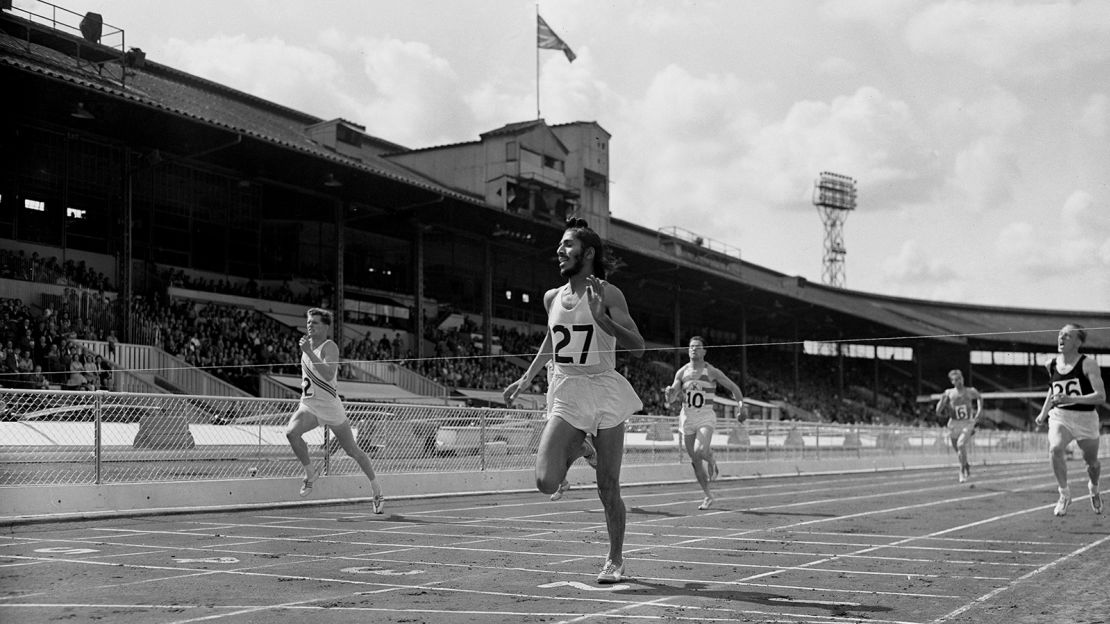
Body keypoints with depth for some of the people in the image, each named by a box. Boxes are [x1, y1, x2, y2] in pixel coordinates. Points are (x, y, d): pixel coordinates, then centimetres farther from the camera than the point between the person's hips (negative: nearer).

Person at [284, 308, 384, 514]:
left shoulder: (330, 347, -15)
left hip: (331, 406, -6)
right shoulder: (307, 343, 8)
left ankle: (376, 488, 24)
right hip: (309, 405, 6)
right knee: (291, 431, -24)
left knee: (353, 451, 5)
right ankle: (310, 472, -2)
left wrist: (309, 353, -35)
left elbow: (329, 375, -32)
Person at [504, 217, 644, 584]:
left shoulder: (608, 294, -6)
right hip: (566, 395, 4)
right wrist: (526, 379, 25)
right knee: (546, 482, -12)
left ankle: (615, 560, 18)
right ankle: (574, 451, 21)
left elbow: (638, 347, -12)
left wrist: (601, 318, -26)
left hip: (605, 391, -4)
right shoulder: (552, 298, 9)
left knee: (608, 488, 0)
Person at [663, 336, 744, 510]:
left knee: (700, 451, -28)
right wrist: (669, 393, -18)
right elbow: (671, 400, 4)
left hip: (706, 417, -4)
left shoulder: (712, 371, -4)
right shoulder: (682, 372, 5)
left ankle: (712, 461, 9)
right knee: (695, 461, 6)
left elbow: (733, 387, 5)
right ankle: (708, 496, 20)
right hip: (687, 417, 4)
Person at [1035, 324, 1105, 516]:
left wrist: (1071, 399, -31)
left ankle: (1094, 488, 48)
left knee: (1092, 463, 13)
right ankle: (1064, 494, -11)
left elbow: (1101, 396, -21)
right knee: (1054, 449, -27)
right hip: (1059, 416, 2)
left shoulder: (1088, 364, -13)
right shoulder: (1051, 365, 2)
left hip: (1085, 419, -2)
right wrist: (1043, 412, 18)